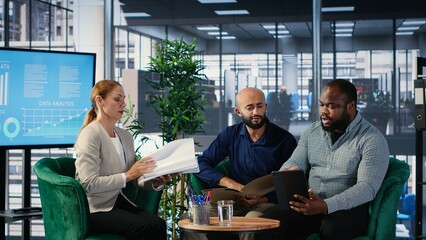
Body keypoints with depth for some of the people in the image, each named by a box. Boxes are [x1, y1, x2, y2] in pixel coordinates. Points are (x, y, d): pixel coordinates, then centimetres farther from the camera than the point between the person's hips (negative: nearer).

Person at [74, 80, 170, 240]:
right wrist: (127, 176, -20)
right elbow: (90, 184, -19)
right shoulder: (90, 135, -9)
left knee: (158, 225, -22)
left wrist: (155, 183, -7)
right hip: (96, 209, -6)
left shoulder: (125, 135, 15)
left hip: (120, 202, 7)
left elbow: (135, 177, 13)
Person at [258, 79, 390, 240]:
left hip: (348, 207, -4)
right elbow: (294, 163, 17)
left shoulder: (373, 140, -7)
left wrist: (326, 206, -29)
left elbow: (367, 187, -16)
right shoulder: (312, 131, 13)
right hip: (309, 205, 4)